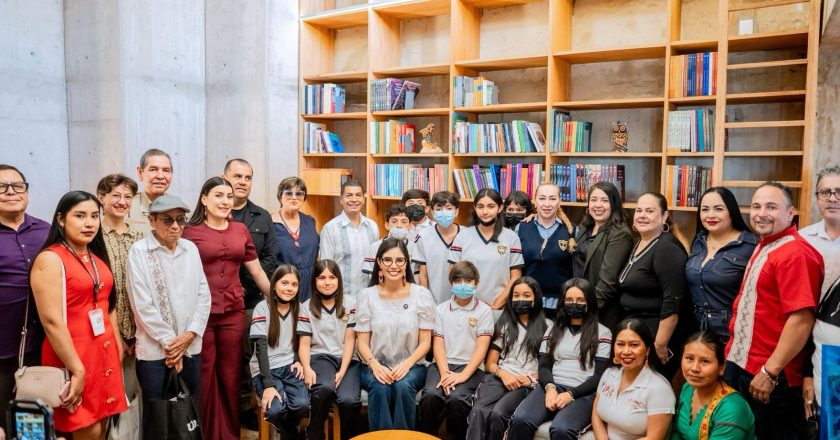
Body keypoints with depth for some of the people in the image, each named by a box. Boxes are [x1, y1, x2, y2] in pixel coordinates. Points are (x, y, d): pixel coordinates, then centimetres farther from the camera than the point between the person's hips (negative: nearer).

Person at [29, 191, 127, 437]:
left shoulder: (97, 258, 11)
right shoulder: (50, 259, -11)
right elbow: (51, 320, -18)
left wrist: (117, 347, 13)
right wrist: (77, 369, -18)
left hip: (104, 353, 7)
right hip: (71, 356, -7)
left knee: (102, 427, 11)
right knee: (88, 431, 0)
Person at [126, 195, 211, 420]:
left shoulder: (191, 249, 6)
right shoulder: (138, 251, -8)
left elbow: (204, 295, 5)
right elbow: (142, 305, -11)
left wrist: (190, 334, -6)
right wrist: (169, 341, -9)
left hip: (191, 347, 4)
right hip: (155, 350, -4)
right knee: (156, 416, 7)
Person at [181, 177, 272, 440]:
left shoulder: (240, 230, 9)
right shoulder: (190, 232, -3)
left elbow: (257, 272, 14)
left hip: (233, 312, 3)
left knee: (231, 374, 11)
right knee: (204, 375, 6)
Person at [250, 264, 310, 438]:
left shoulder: (298, 307, 6)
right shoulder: (262, 308, -8)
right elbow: (261, 347, -14)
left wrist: (299, 361, -7)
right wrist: (268, 384, -23)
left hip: (290, 366, 3)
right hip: (266, 369, -3)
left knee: (301, 404, -24)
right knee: (276, 409, -28)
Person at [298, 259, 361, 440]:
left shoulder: (349, 304, 8)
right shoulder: (307, 307, 9)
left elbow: (350, 340, 2)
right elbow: (304, 343, 3)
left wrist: (342, 371, -10)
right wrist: (307, 369, -16)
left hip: (347, 359, 1)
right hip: (320, 357, 0)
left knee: (349, 400, -29)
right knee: (325, 388, -35)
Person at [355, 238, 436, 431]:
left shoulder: (422, 294, 0)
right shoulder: (367, 295, 2)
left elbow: (425, 342, 0)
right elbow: (362, 342, 2)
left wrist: (407, 364, -17)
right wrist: (375, 365, -18)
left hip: (411, 365, 0)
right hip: (375, 366, 0)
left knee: (403, 386, -31)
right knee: (380, 388, -31)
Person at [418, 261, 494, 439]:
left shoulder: (484, 311, 4)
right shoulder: (441, 309, 11)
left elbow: (482, 347, -4)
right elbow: (438, 344, 3)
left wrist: (463, 375, -17)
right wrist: (444, 373, -13)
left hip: (471, 367, -2)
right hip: (442, 364, 2)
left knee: (456, 398, -31)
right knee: (431, 395, -28)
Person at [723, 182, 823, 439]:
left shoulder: (795, 253, -19)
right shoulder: (763, 247, 12)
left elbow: (802, 319, -25)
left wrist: (770, 372, -22)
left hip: (769, 375, -9)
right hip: (740, 365, 9)